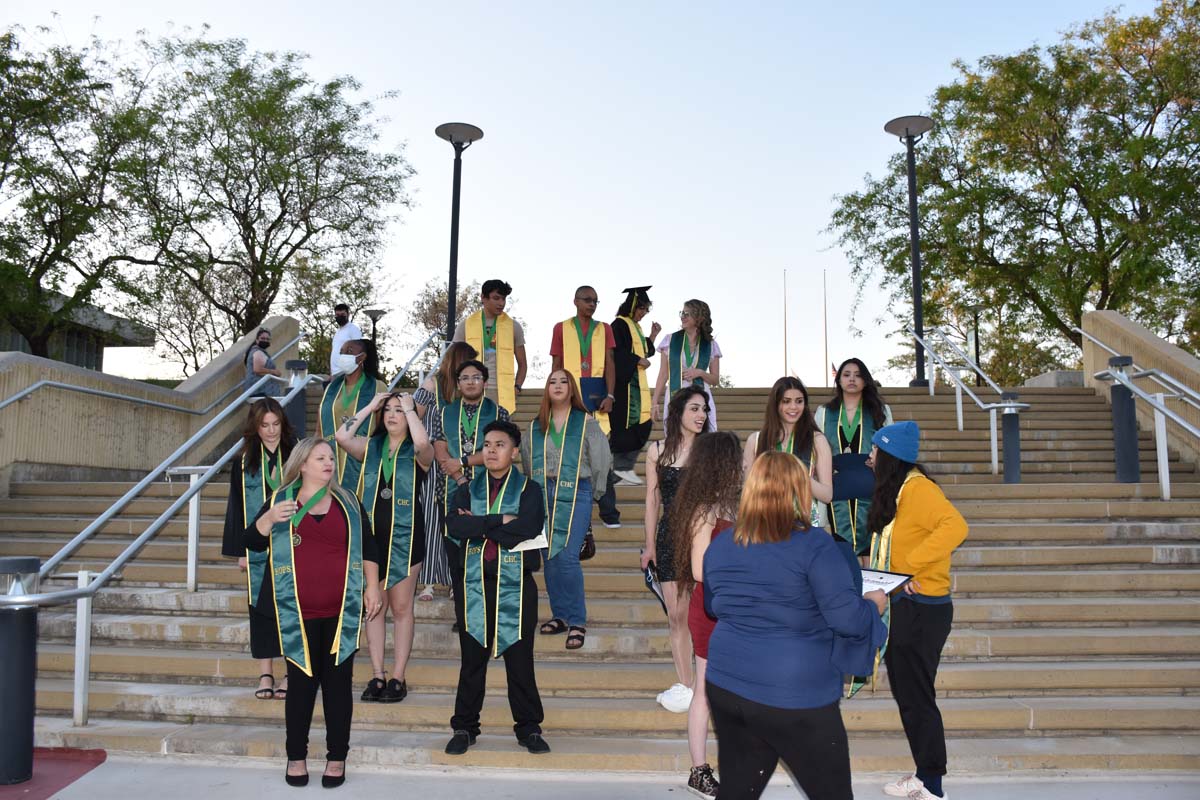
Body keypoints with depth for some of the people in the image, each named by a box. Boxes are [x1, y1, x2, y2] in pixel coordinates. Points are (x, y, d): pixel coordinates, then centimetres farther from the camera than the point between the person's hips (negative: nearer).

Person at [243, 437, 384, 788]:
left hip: (341, 611, 1)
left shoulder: (348, 501, 9)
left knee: (338, 682, 4)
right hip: (299, 613, -1)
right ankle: (296, 756, 18)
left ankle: (337, 757, 14)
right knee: (301, 682, 3)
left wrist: (372, 587, 3)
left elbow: (368, 546, 10)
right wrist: (270, 517, -18)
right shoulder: (280, 500, 6)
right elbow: (253, 542, 1)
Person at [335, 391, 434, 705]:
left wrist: (409, 407, -11)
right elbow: (342, 437, -8)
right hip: (372, 533, 4)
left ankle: (398, 678, 10)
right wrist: (371, 406, -1)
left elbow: (423, 442, -25)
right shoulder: (371, 447, 11)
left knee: (401, 607, 2)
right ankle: (377, 676, 15)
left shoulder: (416, 452, 0)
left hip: (404, 535, -3)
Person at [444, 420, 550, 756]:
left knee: (520, 659, 3)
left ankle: (529, 728, 16)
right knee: (472, 659, 8)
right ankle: (464, 728, 21)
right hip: (474, 583, 2)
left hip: (515, 585, -2)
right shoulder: (467, 490, 11)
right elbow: (453, 526, -9)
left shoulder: (529, 490, 4)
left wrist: (477, 526, -9)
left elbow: (526, 530, -16)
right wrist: (500, 520, -14)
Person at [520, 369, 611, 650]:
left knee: (567, 558, -13)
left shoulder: (587, 423, 1)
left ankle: (577, 621, -2)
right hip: (542, 494, 4)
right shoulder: (535, 426, 12)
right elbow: (527, 463, 21)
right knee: (550, 558, 6)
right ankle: (560, 615, 19)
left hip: (575, 495, -4)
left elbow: (600, 461, 4)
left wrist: (588, 491, 7)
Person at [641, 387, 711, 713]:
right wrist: (650, 545, 8)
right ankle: (684, 685, 15)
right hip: (669, 538, 2)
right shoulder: (656, 451, 6)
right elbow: (652, 500, 9)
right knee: (676, 616, 5)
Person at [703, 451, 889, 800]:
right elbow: (849, 619, -17)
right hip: (794, 698, -5)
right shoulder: (813, 544, -17)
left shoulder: (719, 545, 2)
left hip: (725, 688, 5)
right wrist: (874, 604, 3)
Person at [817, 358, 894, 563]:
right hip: (839, 491, 1)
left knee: (870, 544, -3)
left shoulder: (881, 411, 10)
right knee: (843, 548, 0)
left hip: (870, 490, -1)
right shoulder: (824, 413, 13)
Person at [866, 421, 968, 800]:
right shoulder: (893, 491, 12)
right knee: (906, 693, 17)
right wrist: (879, 574, 6)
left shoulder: (918, 488, -18)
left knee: (916, 698, 0)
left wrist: (910, 567, -31)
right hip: (901, 606, 10)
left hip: (920, 609, -10)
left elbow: (955, 527, -33)